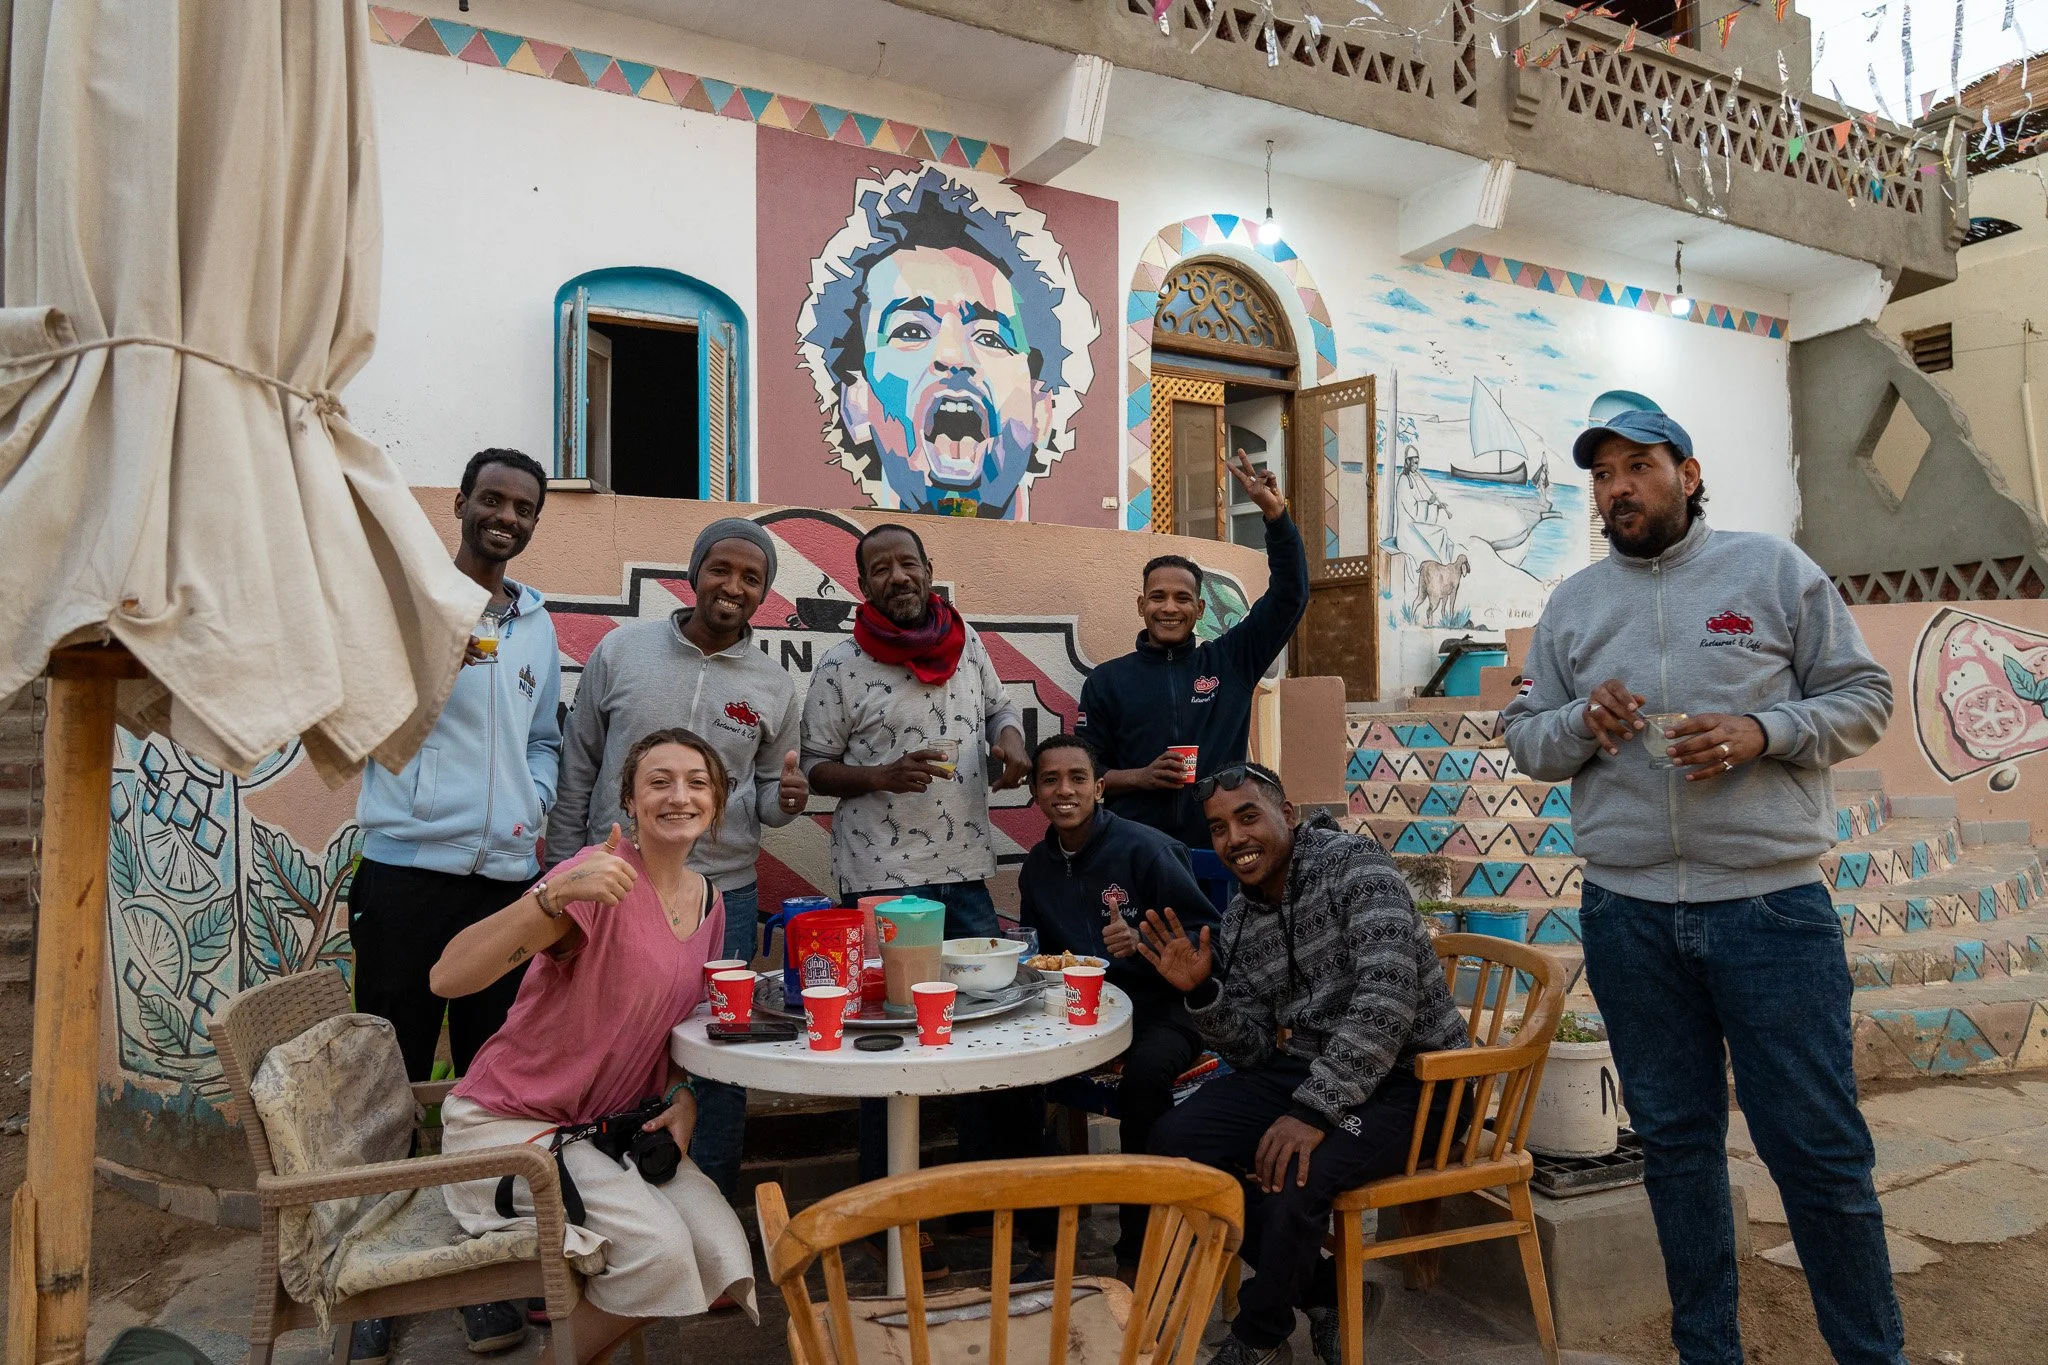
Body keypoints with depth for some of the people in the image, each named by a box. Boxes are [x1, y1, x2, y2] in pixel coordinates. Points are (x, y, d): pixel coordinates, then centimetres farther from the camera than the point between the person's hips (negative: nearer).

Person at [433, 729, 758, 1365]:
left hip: (616, 1126, 7)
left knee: (723, 1253, -10)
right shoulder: (600, 877, -21)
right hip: (509, 1124, -6)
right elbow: (448, 978, -31)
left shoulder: (708, 900, 2)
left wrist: (684, 1102, -3)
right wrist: (557, 893, -44)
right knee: (659, 1247, -24)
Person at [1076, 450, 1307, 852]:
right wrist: (1140, 777, -12)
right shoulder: (1107, 681, 4)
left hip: (1220, 850, 1)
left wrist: (1275, 513, -10)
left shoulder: (1231, 661, 5)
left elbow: (1289, 594, 0)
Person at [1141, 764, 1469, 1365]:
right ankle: (1328, 1290, 8)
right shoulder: (1238, 921, 5)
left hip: (1404, 1074, -7)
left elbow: (1388, 997, -28)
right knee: (1175, 1141, -8)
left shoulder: (1353, 864, -16)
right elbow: (1255, 1052, 6)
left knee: (1294, 1172, -31)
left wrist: (1315, 1110, -32)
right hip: (1305, 1067, 7)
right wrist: (1202, 993, -14)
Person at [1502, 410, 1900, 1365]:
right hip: (1627, 915, 3)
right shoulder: (1572, 604, 10)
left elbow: (1863, 696, 4)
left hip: (1771, 903, -2)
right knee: (1675, 1141, 14)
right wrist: (1582, 723, -11)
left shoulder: (1775, 568, 4)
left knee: (1820, 1148, 4)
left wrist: (1763, 732, -14)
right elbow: (1525, 737, 10)